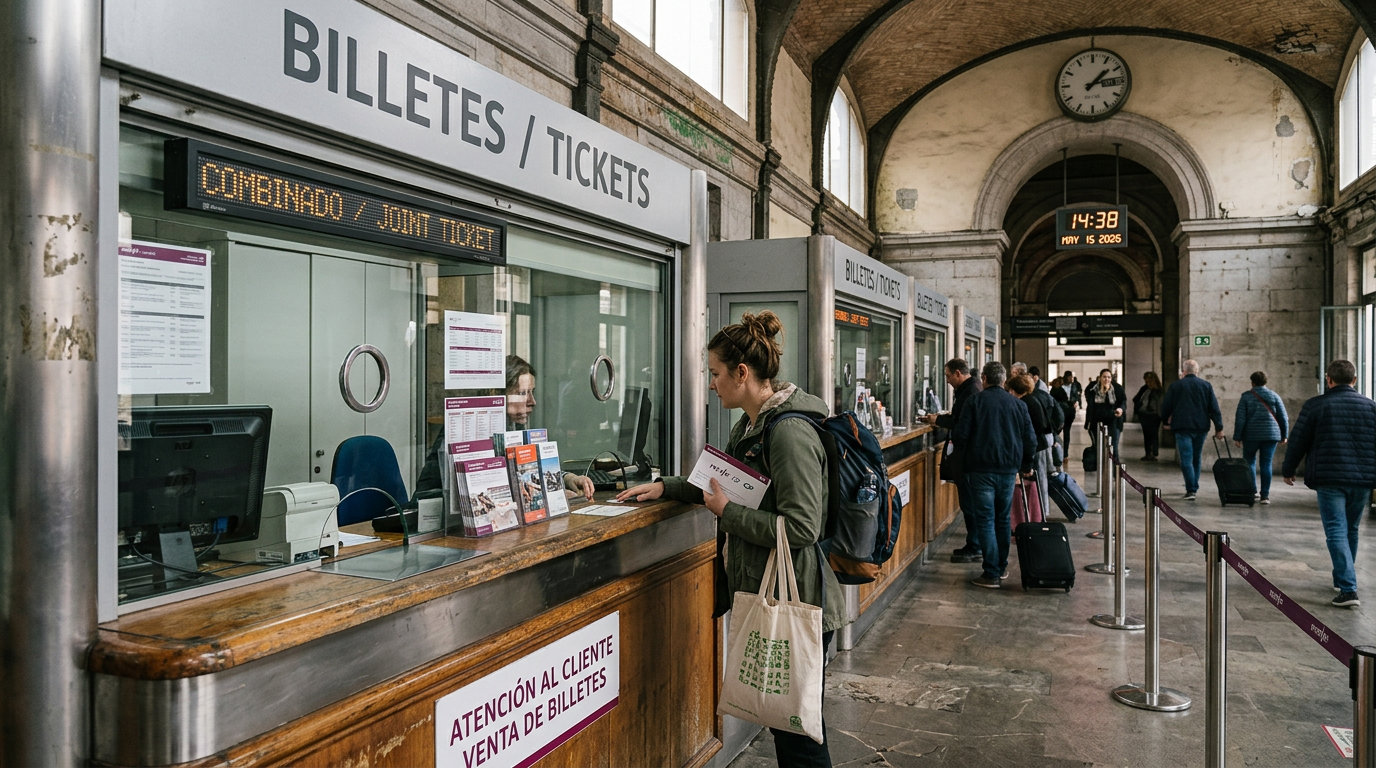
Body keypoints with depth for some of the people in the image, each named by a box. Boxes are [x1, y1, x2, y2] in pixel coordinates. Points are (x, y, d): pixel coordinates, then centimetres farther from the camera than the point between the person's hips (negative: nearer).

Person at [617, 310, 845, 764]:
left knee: (797, 731, 3)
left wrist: (727, 512, -17)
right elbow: (730, 484, 26)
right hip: (763, 595, 10)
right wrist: (666, 487, 16)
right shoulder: (750, 426, 10)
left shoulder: (790, 433, -21)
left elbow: (801, 528, -26)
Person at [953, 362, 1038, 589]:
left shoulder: (975, 401, -6)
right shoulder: (1018, 404, 5)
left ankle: (992, 574, -4)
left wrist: (964, 459, 9)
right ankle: (1002, 567, 25)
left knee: (986, 520, -1)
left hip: (981, 468, -4)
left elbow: (960, 435, -9)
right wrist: (1026, 465, 21)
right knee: (1003, 519, 17)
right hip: (1009, 468, 4)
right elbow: (1031, 438, 7)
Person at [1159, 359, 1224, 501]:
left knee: (1186, 459, -5)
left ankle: (1191, 490, -14)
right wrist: (1219, 428, 5)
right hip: (1201, 427, 3)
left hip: (1182, 427, -3)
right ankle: (1194, 487, 24)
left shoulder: (1175, 386, 0)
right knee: (1196, 458, 17)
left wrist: (1165, 420, 23)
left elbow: (1166, 407, 4)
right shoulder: (1206, 386, 5)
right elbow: (1214, 408, 2)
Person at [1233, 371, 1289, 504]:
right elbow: (1284, 417, 4)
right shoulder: (1274, 396, 5)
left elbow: (1240, 419, -5)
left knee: (1249, 462, 10)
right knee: (1266, 464, 3)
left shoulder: (1246, 397, 0)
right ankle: (1265, 495, 1)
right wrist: (1284, 436, 12)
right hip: (1271, 435, 2)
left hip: (1251, 435, -1)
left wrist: (1237, 437, -3)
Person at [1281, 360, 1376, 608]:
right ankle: (1342, 579, 32)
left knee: (1336, 532, -4)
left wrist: (1288, 470, 11)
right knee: (1351, 531, 19)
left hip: (1330, 479, -4)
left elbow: (1298, 441, -2)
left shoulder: (1316, 405, -5)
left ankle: (1348, 589, -15)